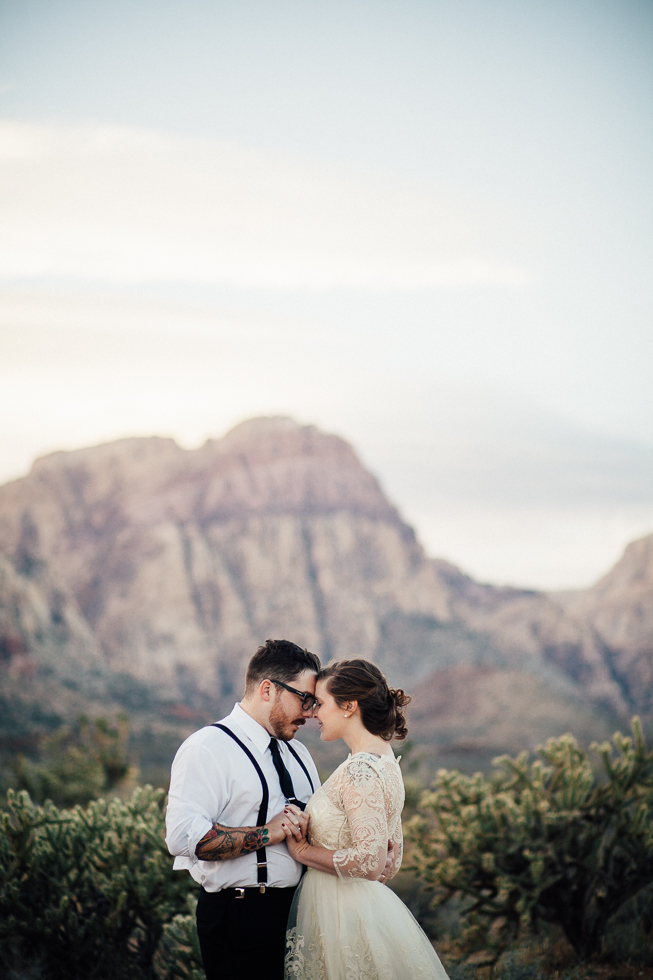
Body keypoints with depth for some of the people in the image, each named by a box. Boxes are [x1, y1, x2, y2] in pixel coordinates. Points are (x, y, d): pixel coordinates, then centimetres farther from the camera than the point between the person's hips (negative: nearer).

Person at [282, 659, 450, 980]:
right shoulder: (384, 759, 11)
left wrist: (304, 851, -11)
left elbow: (369, 862, -26)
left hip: (346, 921, -10)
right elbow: (393, 862, 15)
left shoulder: (361, 770, -19)